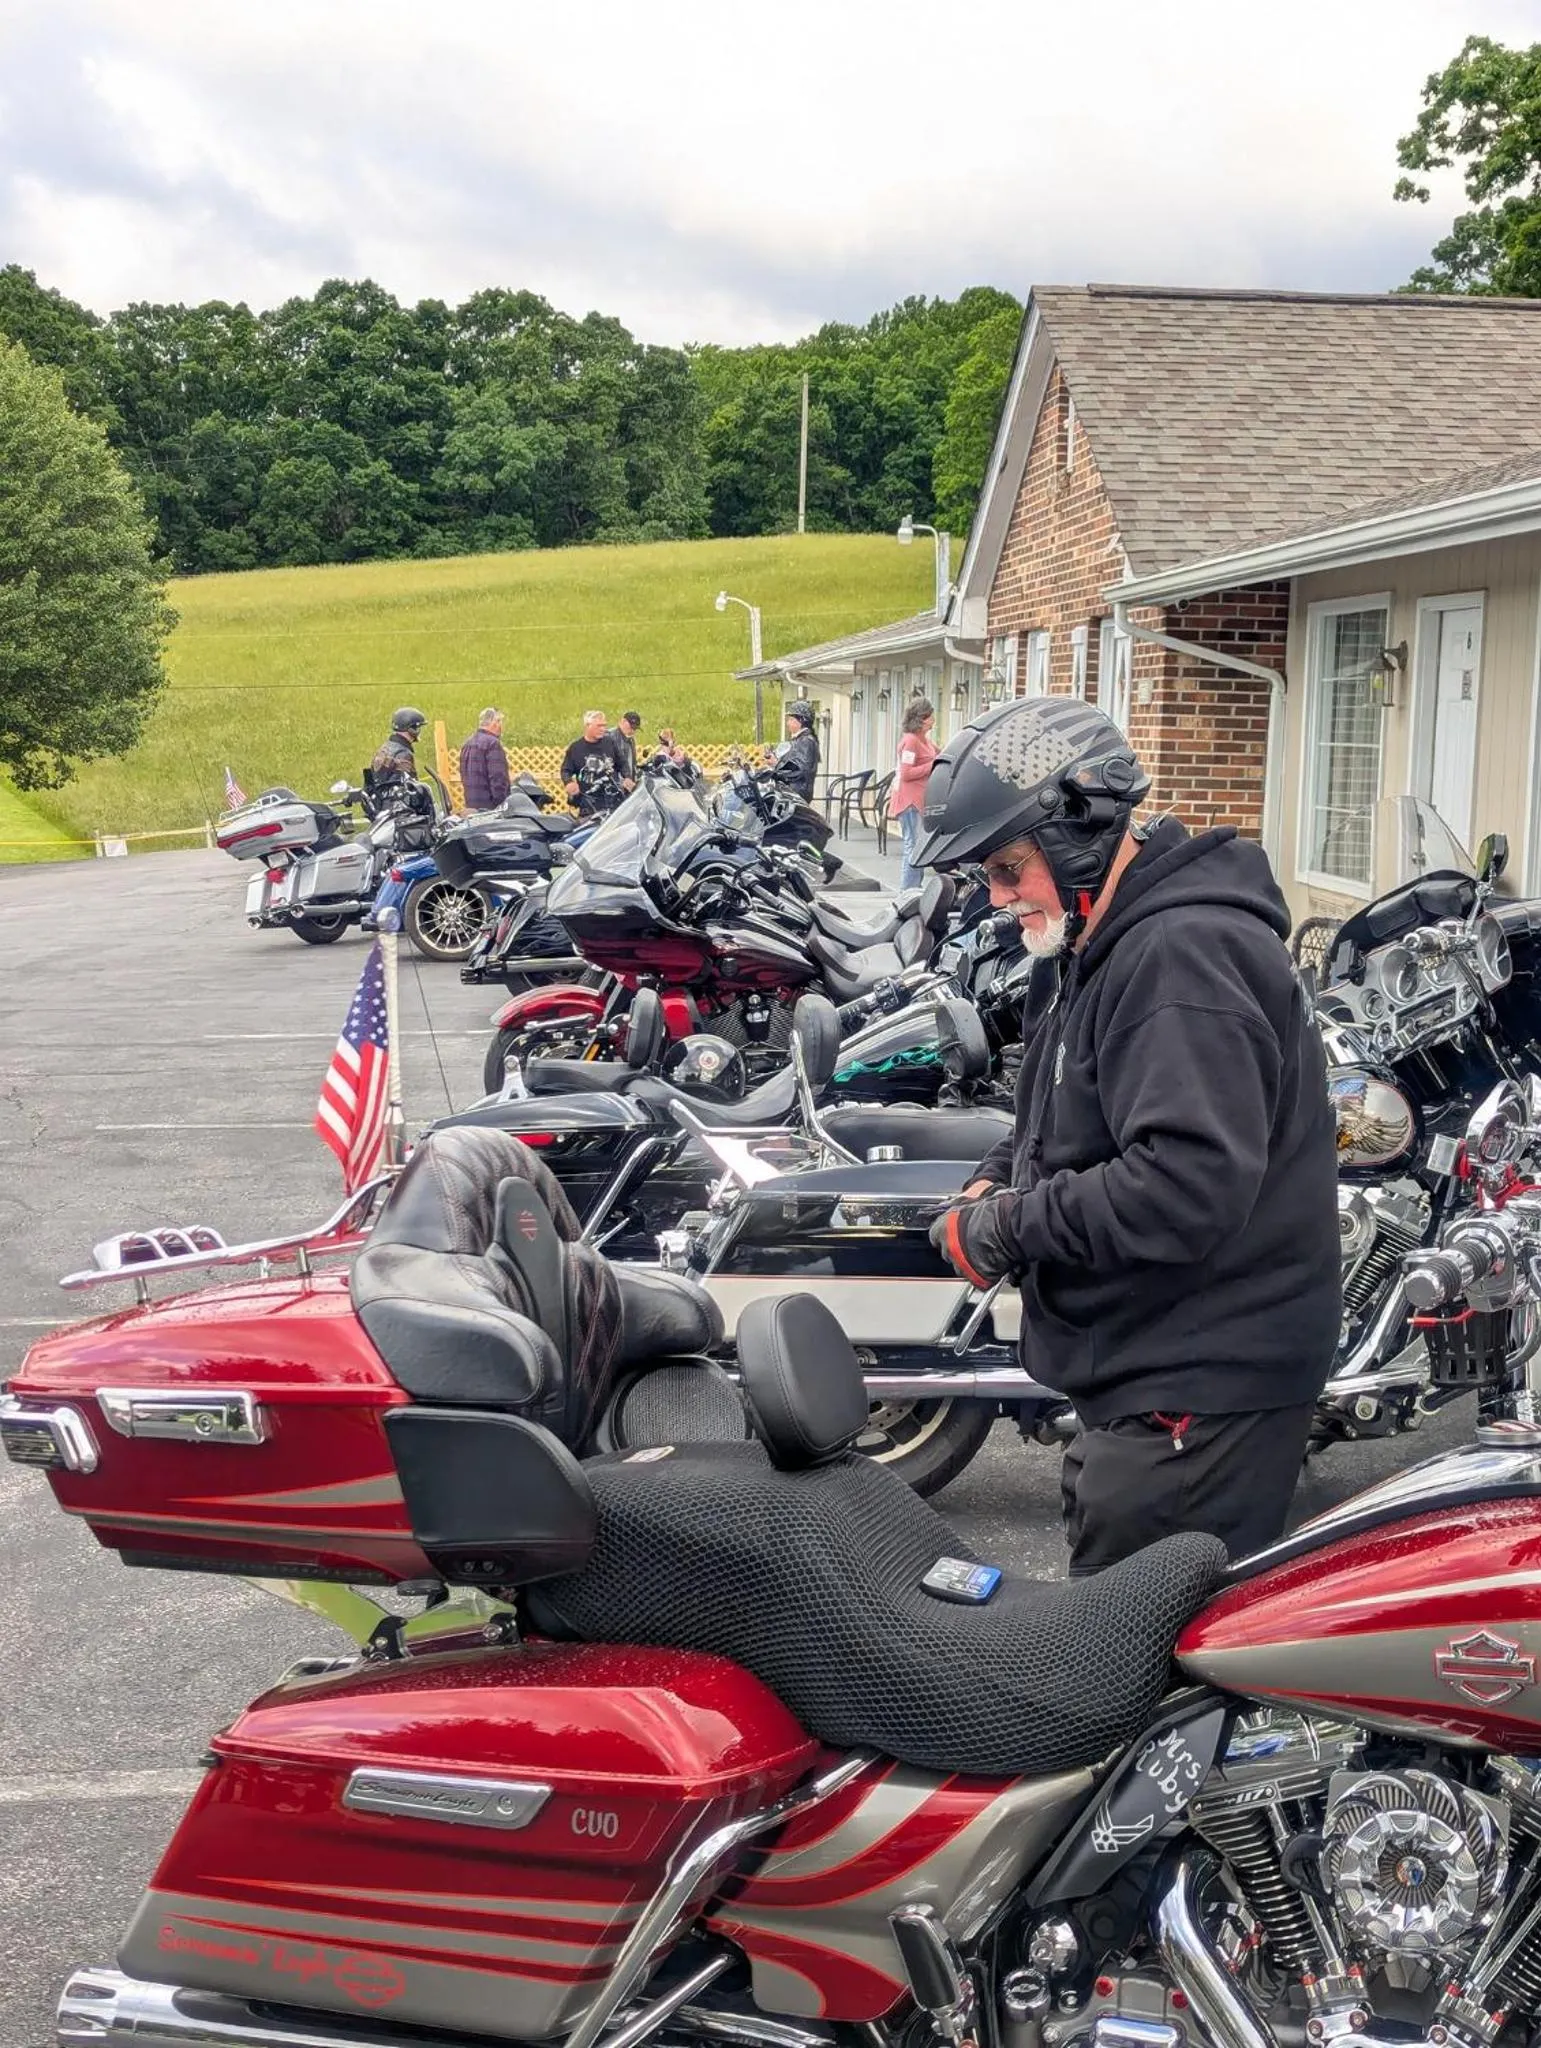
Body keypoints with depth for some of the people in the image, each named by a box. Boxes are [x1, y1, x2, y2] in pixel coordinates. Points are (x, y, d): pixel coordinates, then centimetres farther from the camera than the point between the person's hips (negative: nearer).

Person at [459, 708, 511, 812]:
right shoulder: (493, 743, -12)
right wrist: (502, 805, -16)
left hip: (470, 804, 9)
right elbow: (497, 777, -18)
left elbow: (463, 775, 22)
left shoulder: (467, 744, 17)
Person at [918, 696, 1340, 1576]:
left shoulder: (1186, 958, -20)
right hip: (1142, 1379, 11)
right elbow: (1066, 1113, 26)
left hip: (1198, 1397, -11)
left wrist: (1012, 1226, -20)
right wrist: (999, 1180, 6)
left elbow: (1186, 1184, -31)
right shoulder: (1111, 948, 14)